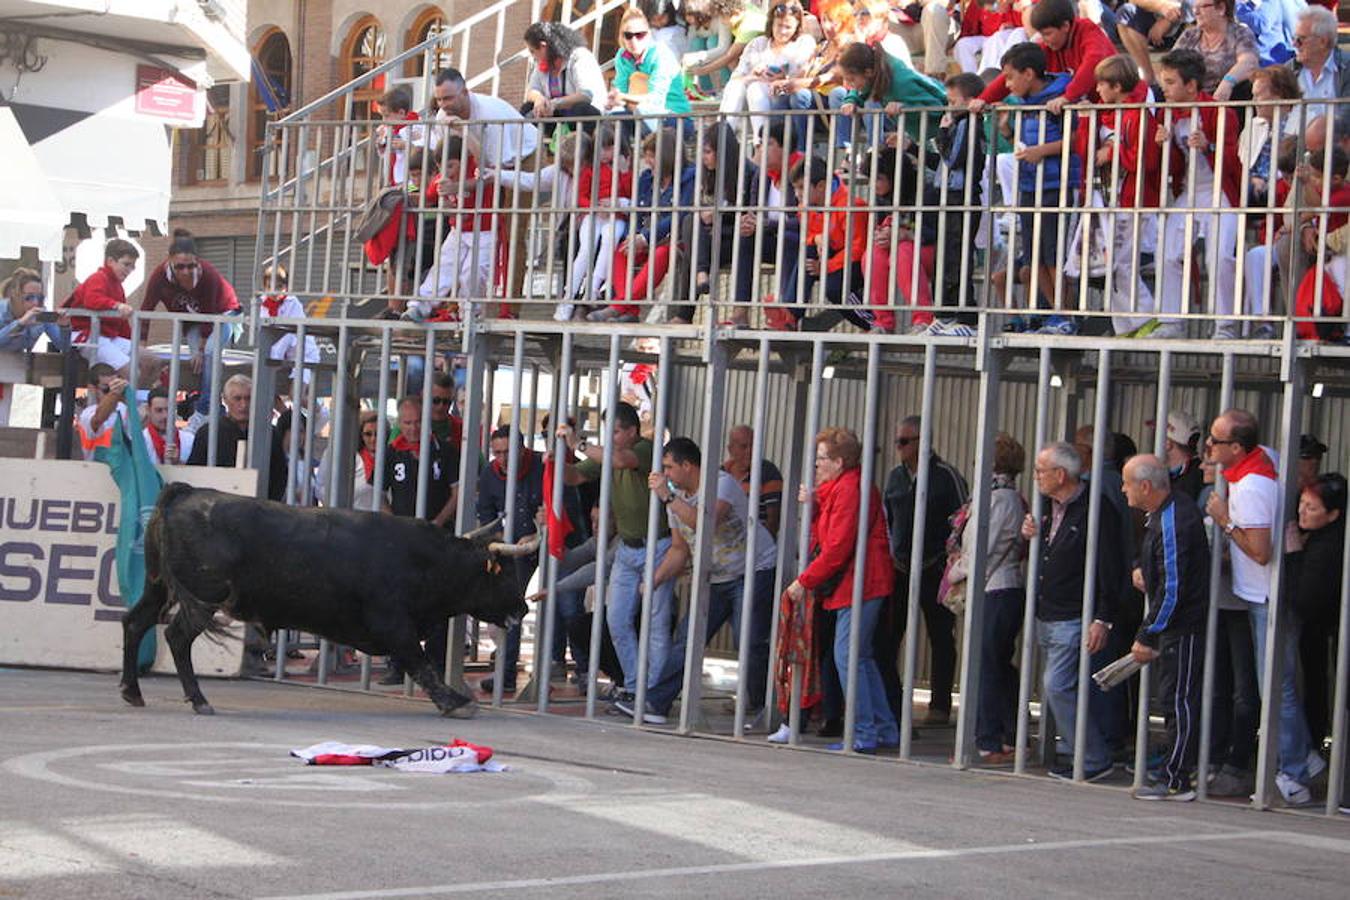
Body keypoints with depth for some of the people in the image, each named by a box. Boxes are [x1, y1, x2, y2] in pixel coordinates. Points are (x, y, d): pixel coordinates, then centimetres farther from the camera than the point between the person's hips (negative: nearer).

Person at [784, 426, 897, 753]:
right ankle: (885, 729, 20)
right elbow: (825, 535, 18)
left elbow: (837, 547, -20)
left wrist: (804, 581, -15)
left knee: (848, 657, -10)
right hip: (854, 585, 11)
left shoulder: (850, 489, -15)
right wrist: (813, 505, 2)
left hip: (859, 585, -11)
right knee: (860, 656, 15)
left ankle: (863, 735, -8)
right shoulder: (838, 487, 18)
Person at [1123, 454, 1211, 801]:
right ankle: (1180, 774, 18)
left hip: (1183, 626, -10)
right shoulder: (1163, 513, 11)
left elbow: (1172, 589, -23)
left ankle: (1175, 781, -3)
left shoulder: (1174, 522, -21)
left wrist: (1146, 637, -18)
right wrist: (1140, 568, 10)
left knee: (1178, 701, -6)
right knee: (1175, 700, 12)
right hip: (1177, 626, 10)